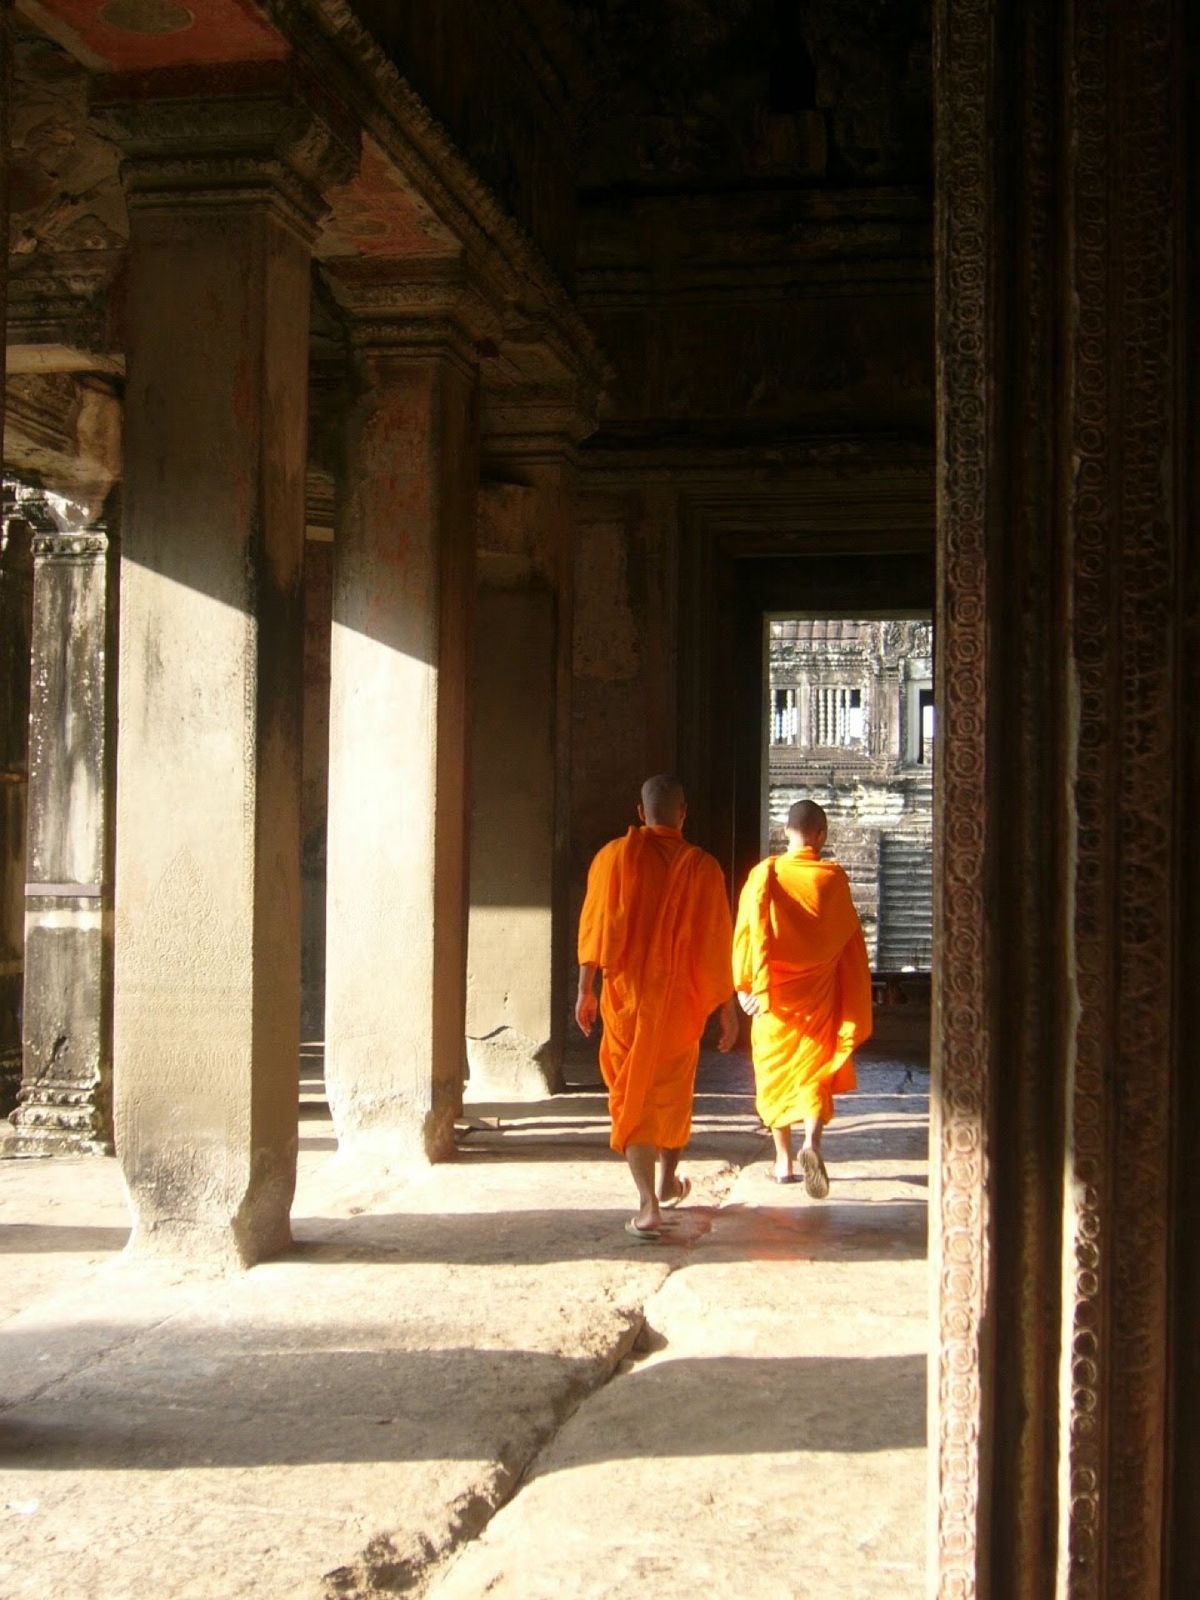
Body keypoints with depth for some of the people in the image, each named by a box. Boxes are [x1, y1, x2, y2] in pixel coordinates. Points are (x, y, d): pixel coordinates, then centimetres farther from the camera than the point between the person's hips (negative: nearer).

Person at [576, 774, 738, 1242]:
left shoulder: (615, 855, -5)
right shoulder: (702, 867, -5)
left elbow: (595, 925, -6)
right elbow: (716, 944, -4)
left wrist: (586, 991, 0)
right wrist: (727, 1007, 3)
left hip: (626, 995, -1)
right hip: (680, 998, 1)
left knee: (632, 1094, 1)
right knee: (673, 1090, 21)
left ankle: (649, 1204, -13)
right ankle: (668, 1182, 38)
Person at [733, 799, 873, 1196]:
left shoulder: (764, 874, -6)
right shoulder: (833, 877, -4)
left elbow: (749, 931, -7)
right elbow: (851, 939, 2)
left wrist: (745, 984, 0)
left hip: (773, 994, 1)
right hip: (819, 994, 0)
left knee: (776, 1073, 12)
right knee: (816, 1069, 3)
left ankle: (783, 1161, 18)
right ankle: (811, 1141, -23)